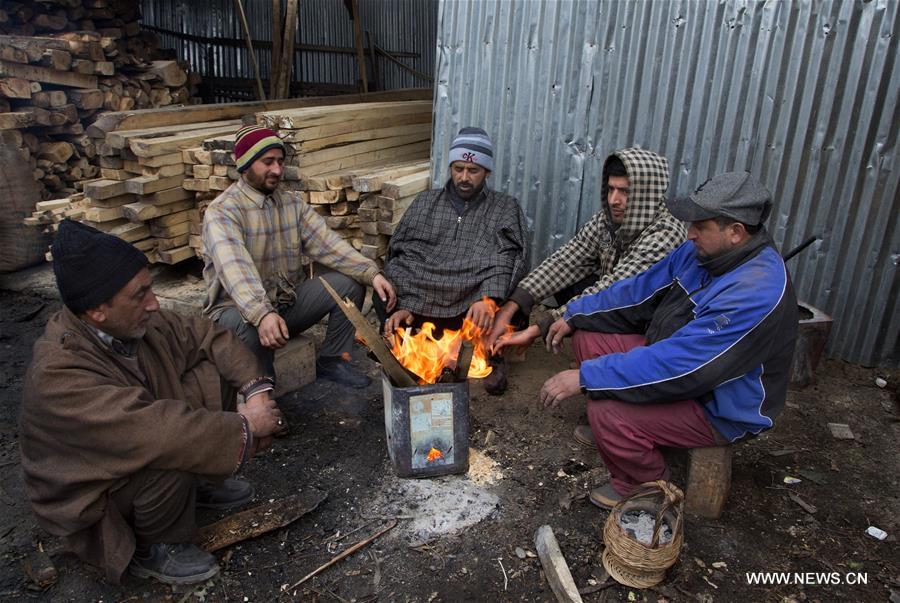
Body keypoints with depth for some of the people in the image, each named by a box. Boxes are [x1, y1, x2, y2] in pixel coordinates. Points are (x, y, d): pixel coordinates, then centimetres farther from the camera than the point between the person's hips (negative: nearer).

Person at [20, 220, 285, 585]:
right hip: (91, 498, -7)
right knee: (176, 451, -35)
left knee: (213, 374, -7)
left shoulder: (132, 321, -15)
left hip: (137, 448, 7)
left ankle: (201, 483, 11)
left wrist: (257, 389, -19)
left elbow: (207, 336, -5)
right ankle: (151, 549, -4)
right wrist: (245, 426, -32)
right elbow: (161, 431, -43)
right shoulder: (58, 374, -36)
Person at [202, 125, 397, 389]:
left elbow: (328, 243, -8)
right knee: (252, 329, -39)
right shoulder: (221, 211, -15)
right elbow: (235, 268, -33)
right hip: (239, 307, -5)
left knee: (349, 282, -11)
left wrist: (372, 273, -24)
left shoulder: (293, 203, 5)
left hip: (288, 300, 6)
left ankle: (331, 361, 5)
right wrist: (262, 315, -50)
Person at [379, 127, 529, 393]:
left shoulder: (505, 208, 8)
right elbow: (404, 257, 3)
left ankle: (491, 355, 2)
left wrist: (488, 300, -30)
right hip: (421, 301, 1)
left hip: (475, 303, -1)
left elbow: (504, 260, -9)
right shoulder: (425, 203, 13)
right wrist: (404, 306, -15)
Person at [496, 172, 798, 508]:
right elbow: (642, 290, 6)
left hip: (719, 409, -9)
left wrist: (585, 378, -32)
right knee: (586, 335, 1)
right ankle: (611, 431, 18)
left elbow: (677, 364, -36)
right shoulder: (705, 251, -4)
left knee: (607, 412, -28)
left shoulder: (755, 293, -33)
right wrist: (574, 316, 2)